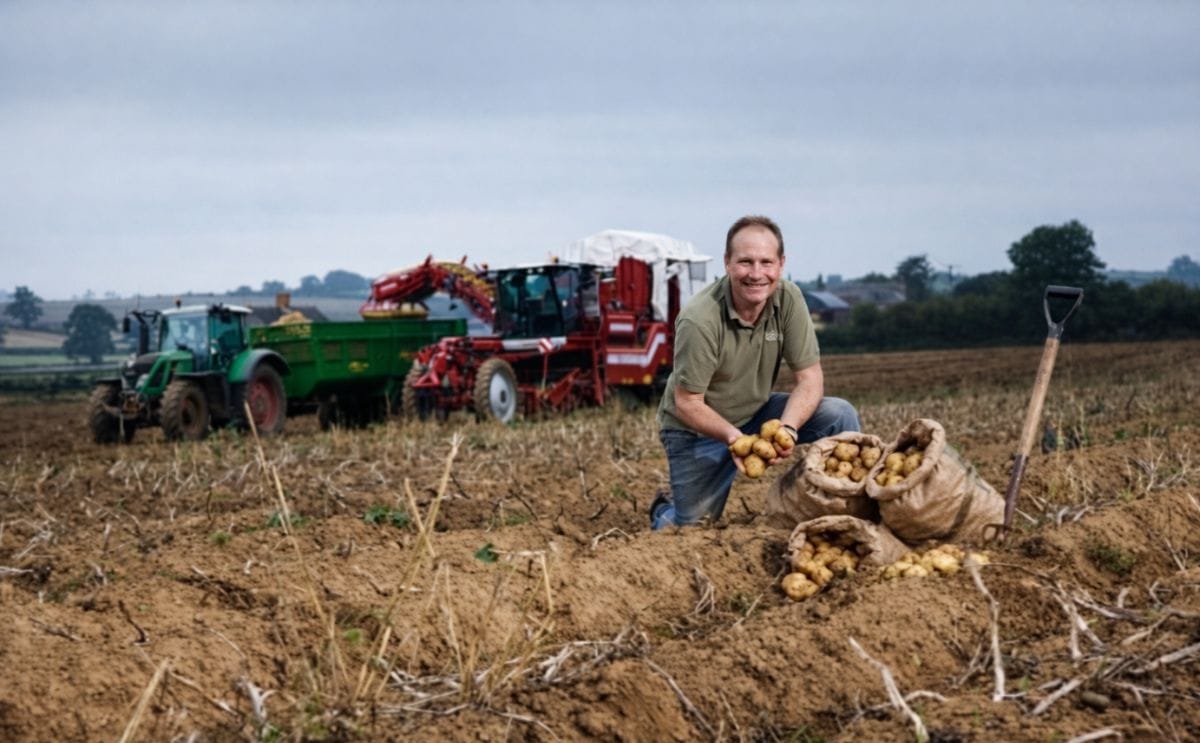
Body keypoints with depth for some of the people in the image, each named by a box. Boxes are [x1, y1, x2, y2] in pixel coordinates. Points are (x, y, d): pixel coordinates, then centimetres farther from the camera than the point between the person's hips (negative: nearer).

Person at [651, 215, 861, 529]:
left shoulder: (788, 298, -14)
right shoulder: (699, 321, -28)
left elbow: (810, 378, -12)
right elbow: (687, 404, -22)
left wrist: (787, 428, -31)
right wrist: (733, 437, -38)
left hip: (756, 412, 4)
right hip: (697, 429, -4)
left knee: (840, 415, -17)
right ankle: (666, 511, 29)